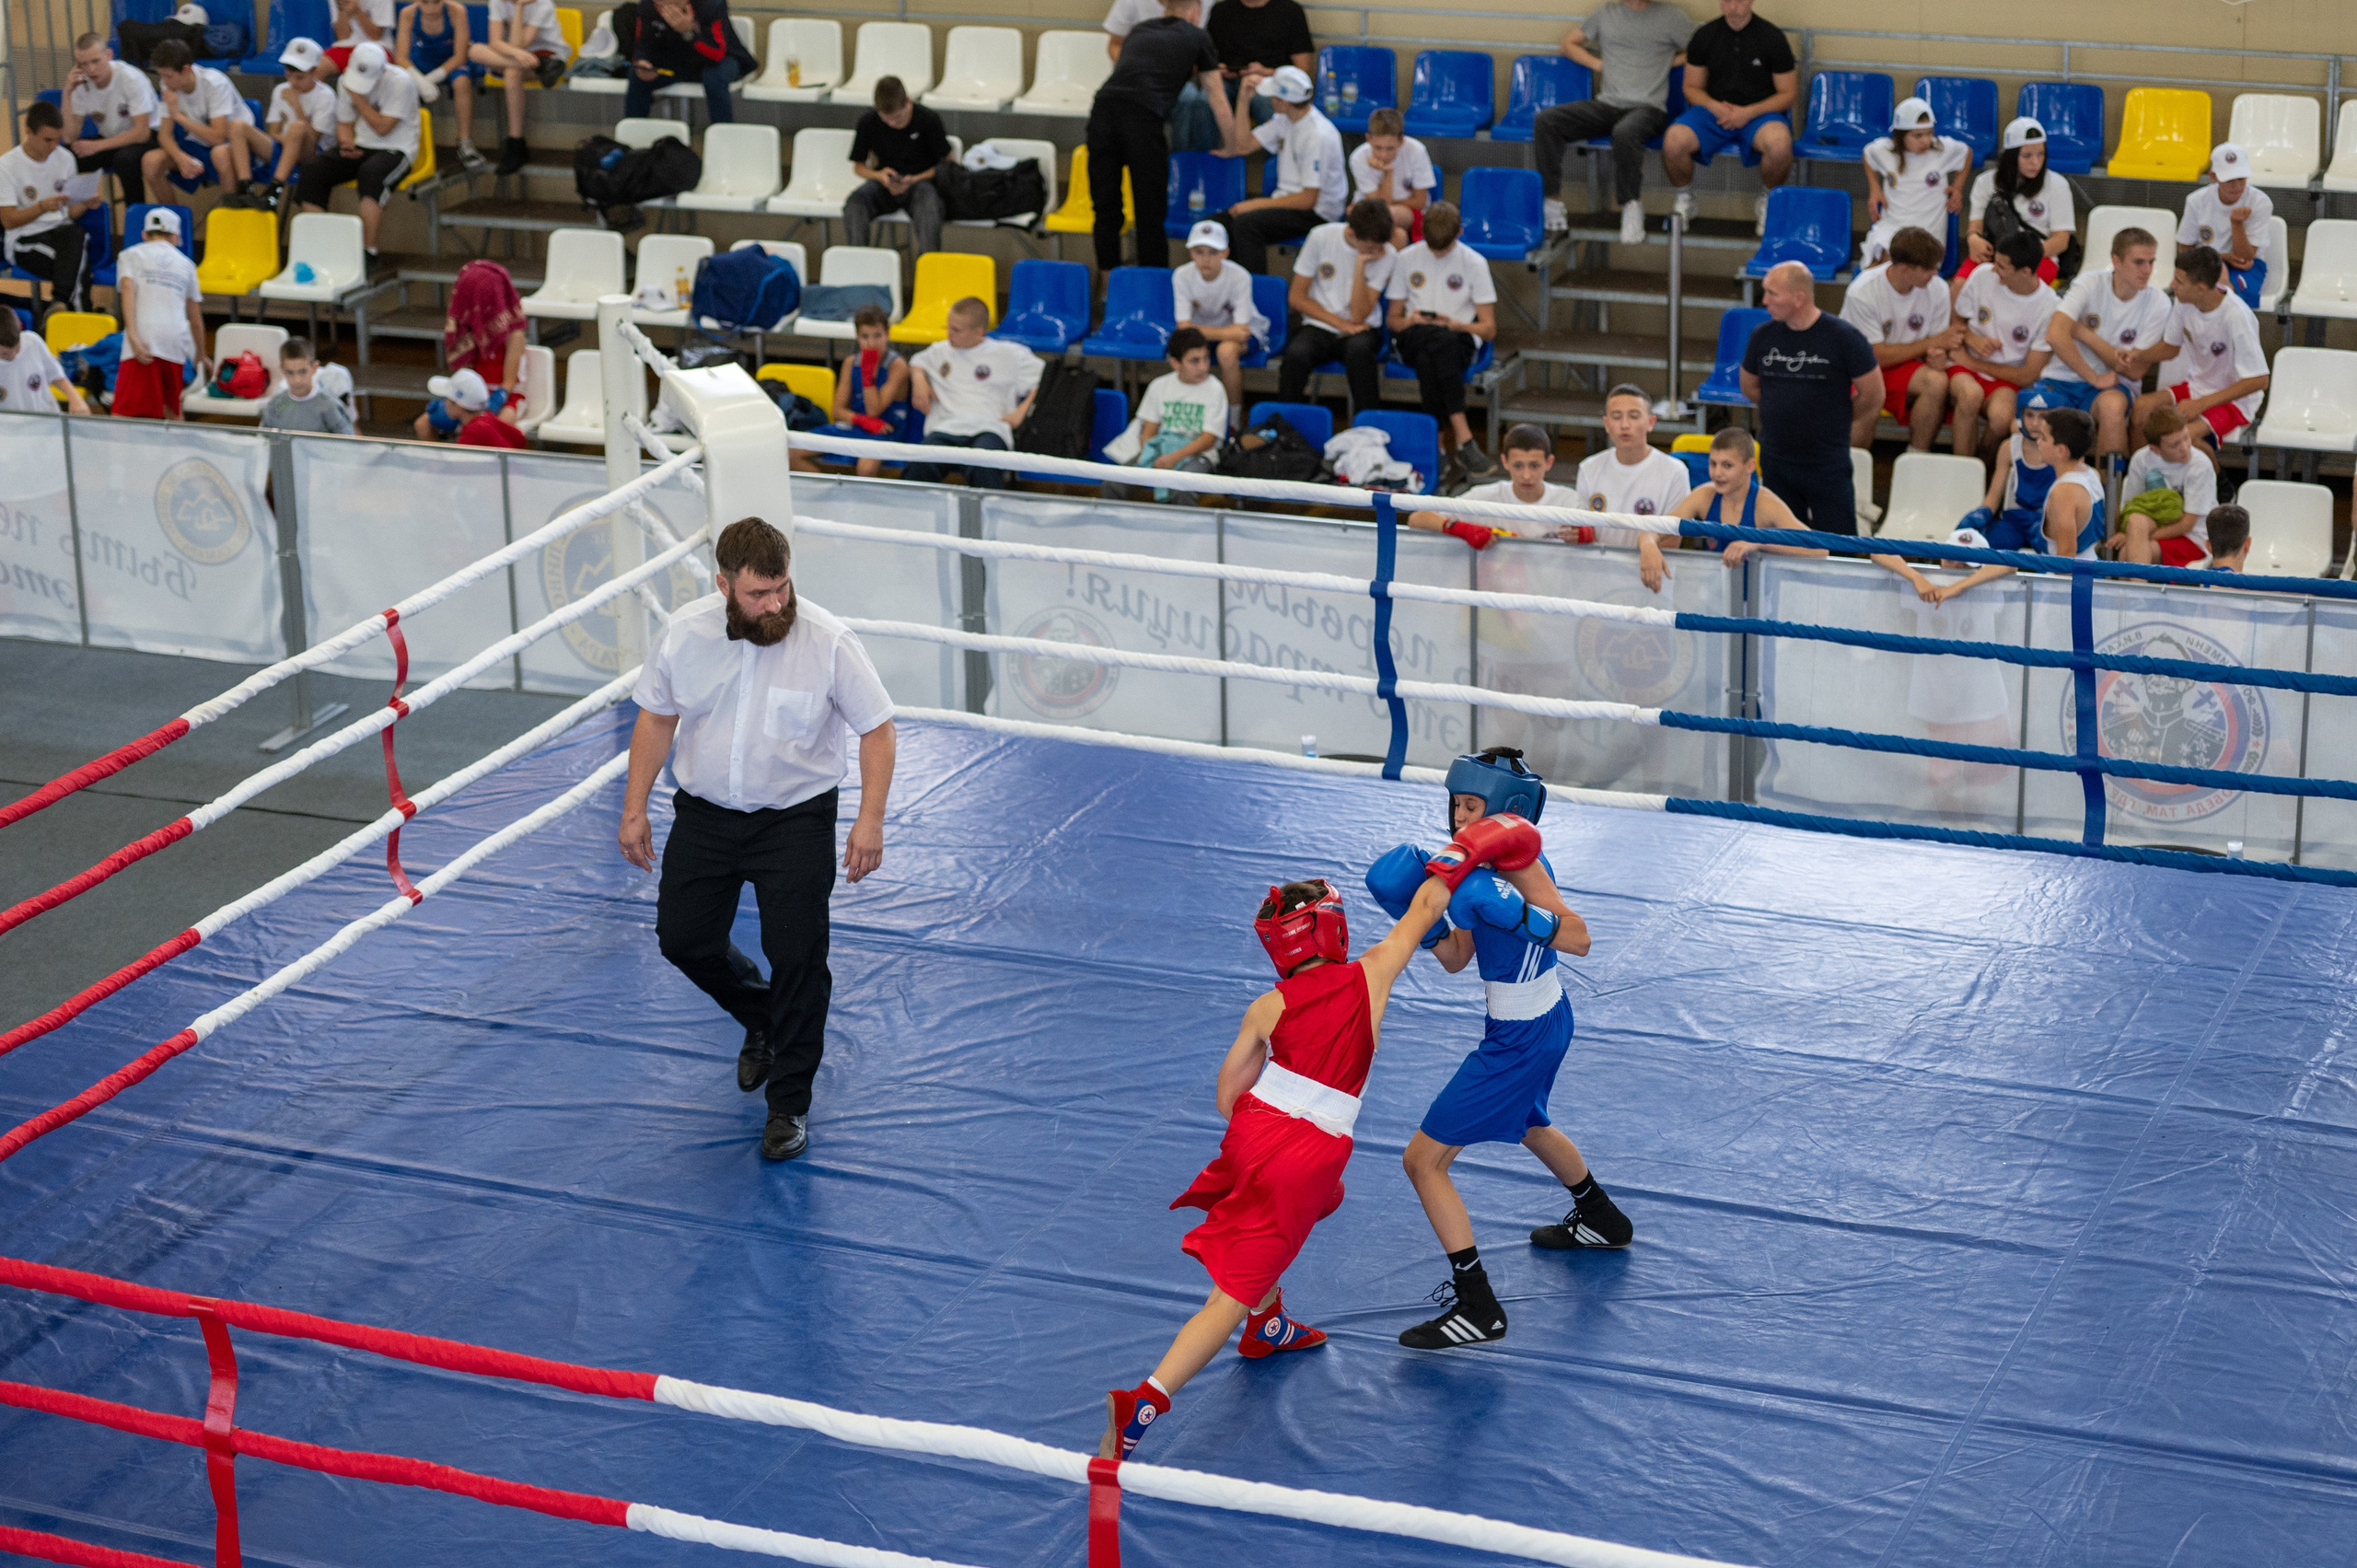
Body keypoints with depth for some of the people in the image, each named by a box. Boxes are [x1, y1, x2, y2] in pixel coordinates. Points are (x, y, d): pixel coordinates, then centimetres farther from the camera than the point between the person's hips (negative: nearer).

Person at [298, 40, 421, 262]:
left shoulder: (400, 82, -15)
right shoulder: (346, 80, 5)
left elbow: (382, 128, -17)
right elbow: (344, 123, 14)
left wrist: (357, 97, -16)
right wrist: (347, 143, -8)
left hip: (395, 151, -6)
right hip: (359, 147, 6)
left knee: (370, 173, -39)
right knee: (312, 171, -18)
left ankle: (369, 250, -33)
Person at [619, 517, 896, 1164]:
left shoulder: (829, 642, -18)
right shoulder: (684, 633, -10)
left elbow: (876, 727, -10)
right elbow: (656, 717, 5)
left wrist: (870, 819, -18)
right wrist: (635, 809, 4)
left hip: (796, 819, -3)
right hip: (705, 813, 4)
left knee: (798, 954, -9)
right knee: (683, 939, 7)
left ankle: (789, 1104, 6)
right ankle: (762, 1020, 38)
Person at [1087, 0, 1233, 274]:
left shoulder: (1140, 29, 29)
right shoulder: (1197, 38, 18)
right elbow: (1219, 105, 20)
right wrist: (1229, 147, 34)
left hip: (1103, 108, 4)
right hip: (1143, 116, -4)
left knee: (1106, 207, 11)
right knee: (1151, 212, 6)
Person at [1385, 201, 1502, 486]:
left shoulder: (1474, 263, 7)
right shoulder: (1406, 259, 12)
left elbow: (1489, 329, 4)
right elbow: (1394, 319, 14)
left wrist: (1456, 325, -16)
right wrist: (1411, 321, -10)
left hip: (1459, 338, -1)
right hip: (1412, 338, 1)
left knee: (1428, 359, -39)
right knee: (1440, 341, -38)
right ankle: (1462, 439, -45)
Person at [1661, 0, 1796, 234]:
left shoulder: (1772, 37, -2)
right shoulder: (1704, 35, 5)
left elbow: (1788, 94, 1)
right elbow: (1692, 88, 12)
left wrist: (1748, 113, -14)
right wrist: (1716, 108, -11)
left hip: (1760, 113, -2)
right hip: (1712, 109, 2)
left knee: (1779, 143, -38)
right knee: (1673, 140, -30)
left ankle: (1767, 200, -5)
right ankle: (1684, 197, 2)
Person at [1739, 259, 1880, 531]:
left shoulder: (1843, 337, -11)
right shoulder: (1763, 335, 1)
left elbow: (1873, 396, -5)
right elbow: (1750, 388, 16)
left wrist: (1835, 419, 7)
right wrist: (1782, 412, 10)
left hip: (1829, 466, -4)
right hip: (1775, 464, 4)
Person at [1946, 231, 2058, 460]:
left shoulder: (2050, 309, -10)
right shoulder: (1983, 276, -2)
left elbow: (2028, 375, -7)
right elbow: (1957, 320, 16)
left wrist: (1973, 363, -6)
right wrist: (1971, 339, -8)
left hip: (2007, 379, -1)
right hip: (1964, 368, 1)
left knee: (2001, 416, -37)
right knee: (1971, 394, -37)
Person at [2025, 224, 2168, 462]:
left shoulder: (2157, 304, -4)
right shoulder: (2090, 283, -7)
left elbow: (2135, 370, -7)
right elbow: (2055, 335, -21)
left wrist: (2084, 333, -10)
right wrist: (2094, 378, -19)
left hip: (2113, 385, 1)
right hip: (2063, 378, -1)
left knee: (2113, 407, -37)